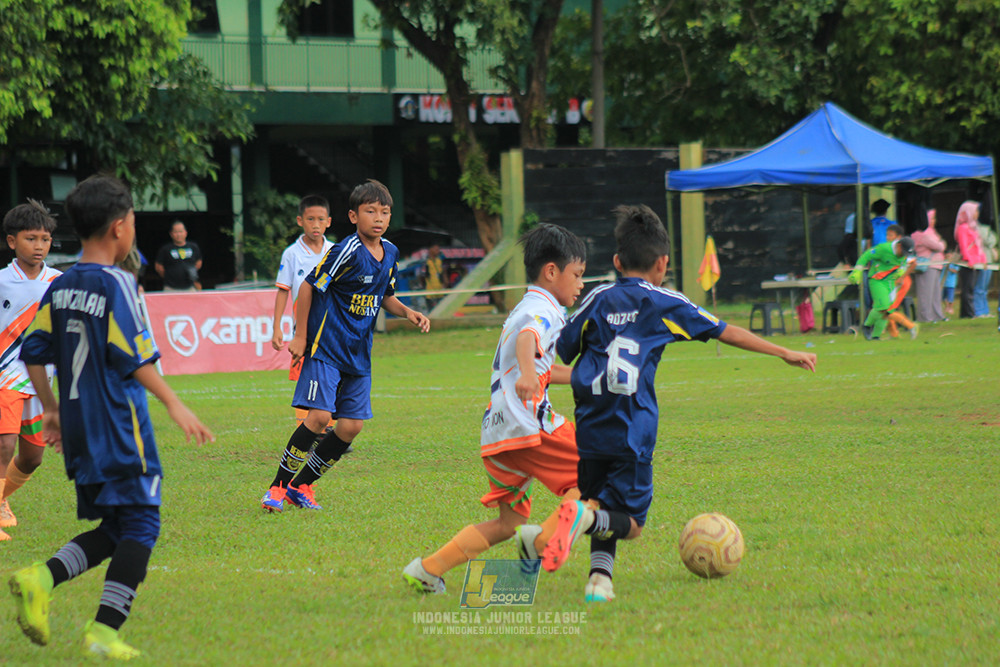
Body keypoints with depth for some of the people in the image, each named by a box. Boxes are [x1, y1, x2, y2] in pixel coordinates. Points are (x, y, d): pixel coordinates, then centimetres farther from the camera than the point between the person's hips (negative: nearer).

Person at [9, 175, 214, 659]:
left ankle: (41, 578, -7)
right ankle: (105, 630, -7)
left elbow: (33, 352, 11)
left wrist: (51, 410, 21)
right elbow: (133, 358, -17)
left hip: (78, 427, 8)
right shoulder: (115, 284, -12)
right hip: (118, 425, -8)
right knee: (140, 525, 0)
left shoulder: (61, 287, 9)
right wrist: (174, 405, -12)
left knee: (113, 528, 14)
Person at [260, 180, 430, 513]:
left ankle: (301, 485, 14)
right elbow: (309, 287, -9)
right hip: (326, 347, -7)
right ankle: (278, 485, -6)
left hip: (359, 354, 7)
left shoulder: (389, 253, 7)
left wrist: (408, 313, 4)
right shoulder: (347, 252, -16)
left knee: (352, 425, 1)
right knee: (319, 416, -19)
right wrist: (300, 337, -7)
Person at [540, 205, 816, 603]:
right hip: (632, 431, -3)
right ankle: (586, 517, -28)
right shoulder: (665, 304, 4)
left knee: (603, 509, 17)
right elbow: (726, 332, 8)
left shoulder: (598, 300, 10)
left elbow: (559, 354, 13)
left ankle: (600, 575, -9)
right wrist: (784, 353, 15)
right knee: (629, 522, 4)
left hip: (589, 429, 3)